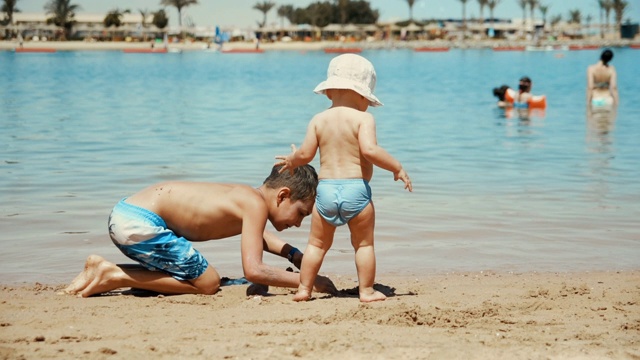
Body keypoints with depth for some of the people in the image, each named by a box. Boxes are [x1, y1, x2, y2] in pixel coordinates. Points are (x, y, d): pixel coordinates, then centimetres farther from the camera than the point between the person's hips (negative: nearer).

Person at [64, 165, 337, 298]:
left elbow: (258, 236, 39)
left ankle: (105, 271, 14)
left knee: (190, 273, 23)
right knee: (207, 283, -1)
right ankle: (113, 276, -4)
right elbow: (253, 270, -21)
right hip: (139, 223, -10)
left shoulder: (245, 197, 16)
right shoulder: (256, 205, -12)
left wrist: (293, 254, 25)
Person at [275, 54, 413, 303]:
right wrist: (397, 168, -10)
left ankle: (304, 289, 18)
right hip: (356, 189, -3)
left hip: (326, 188, 3)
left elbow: (305, 154, 3)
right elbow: (370, 150, -19)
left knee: (317, 243, 16)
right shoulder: (363, 118, -6)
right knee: (364, 244, 11)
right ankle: (367, 291, 13)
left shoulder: (318, 120, 6)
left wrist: (291, 161, 25)